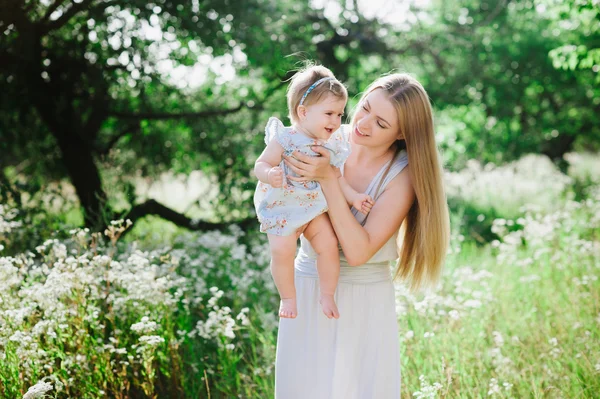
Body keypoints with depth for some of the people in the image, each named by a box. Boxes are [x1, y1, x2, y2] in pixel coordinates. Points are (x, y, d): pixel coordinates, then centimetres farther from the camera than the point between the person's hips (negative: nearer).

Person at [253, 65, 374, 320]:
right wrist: (270, 175, -37)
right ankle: (288, 297, 5)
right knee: (282, 250, -17)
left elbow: (336, 178, 9)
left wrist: (353, 197, -5)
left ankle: (327, 295, 8)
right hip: (282, 209, -4)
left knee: (329, 244, -12)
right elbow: (261, 165, -15)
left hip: (316, 209, 4)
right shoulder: (284, 139, -14)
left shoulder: (333, 145, 1)